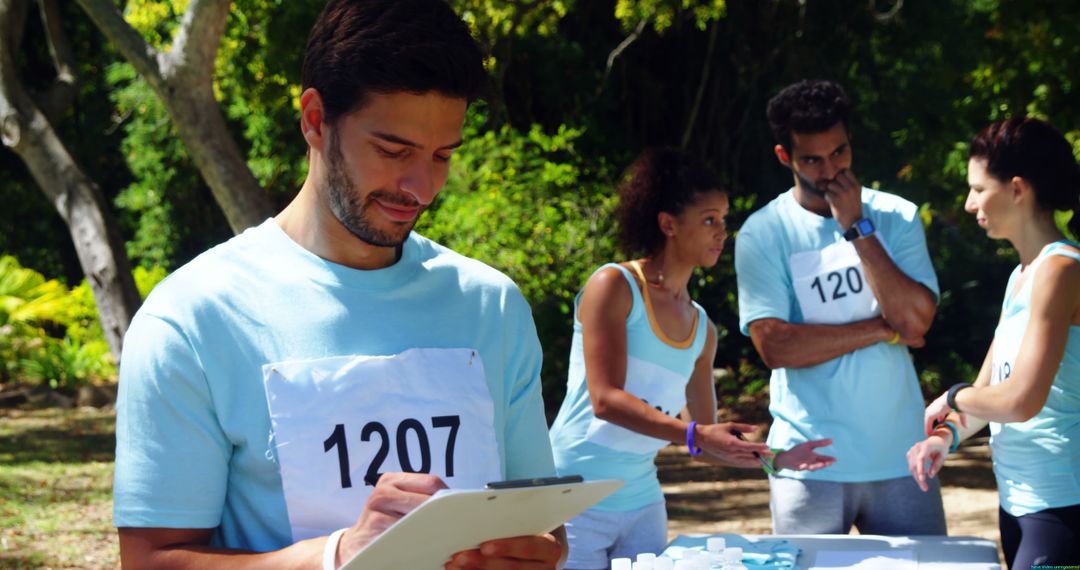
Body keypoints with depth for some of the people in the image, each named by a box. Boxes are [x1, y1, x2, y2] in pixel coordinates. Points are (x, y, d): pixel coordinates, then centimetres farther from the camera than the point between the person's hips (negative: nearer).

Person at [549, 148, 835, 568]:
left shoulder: (702, 328, 11)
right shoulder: (614, 286, -8)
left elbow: (708, 439, 15)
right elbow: (605, 400, -18)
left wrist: (773, 458, 0)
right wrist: (695, 435, -26)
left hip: (643, 500, 6)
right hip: (576, 498, -6)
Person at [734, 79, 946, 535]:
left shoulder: (896, 216, 5)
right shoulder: (763, 234, -1)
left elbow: (916, 321, -9)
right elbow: (774, 345, -11)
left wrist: (857, 227, -10)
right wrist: (884, 328, -8)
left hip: (900, 459, 2)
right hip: (810, 462, -2)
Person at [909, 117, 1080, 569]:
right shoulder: (1020, 276, 14)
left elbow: (1021, 400, -22)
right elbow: (987, 391, 17)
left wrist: (952, 399, -5)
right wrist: (947, 434, -3)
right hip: (1017, 498, 9)